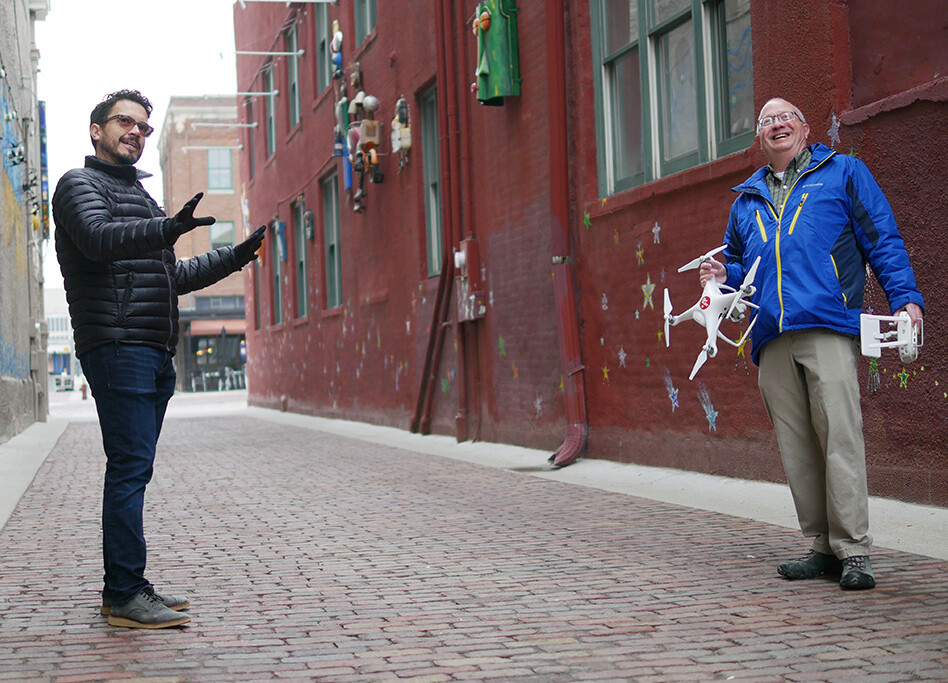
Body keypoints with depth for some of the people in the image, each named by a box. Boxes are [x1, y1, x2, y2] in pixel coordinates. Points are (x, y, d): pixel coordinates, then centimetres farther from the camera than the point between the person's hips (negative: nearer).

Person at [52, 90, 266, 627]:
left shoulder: (139, 196, 28)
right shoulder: (81, 184, 1)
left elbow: (171, 276, 34)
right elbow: (100, 237, -22)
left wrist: (233, 258, 32)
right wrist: (168, 229, -36)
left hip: (155, 353, 9)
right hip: (116, 346, -9)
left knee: (133, 470, 9)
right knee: (131, 468, -13)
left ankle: (127, 585, 13)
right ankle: (124, 595, -12)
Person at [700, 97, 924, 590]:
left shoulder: (844, 173, 15)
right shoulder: (746, 201, 26)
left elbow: (883, 240, 8)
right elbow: (740, 265, 34)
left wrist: (904, 297, -5)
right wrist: (723, 276, 10)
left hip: (828, 327, -5)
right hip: (772, 339, 5)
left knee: (839, 435, -12)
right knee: (796, 446, 3)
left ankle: (853, 550, -9)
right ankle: (822, 546, 10)